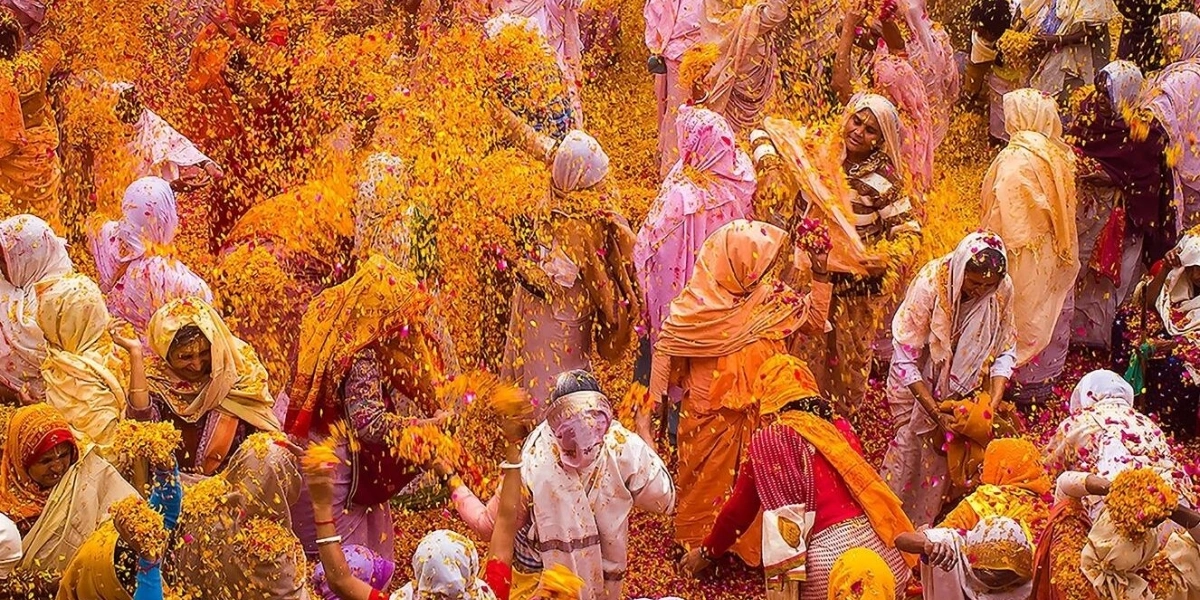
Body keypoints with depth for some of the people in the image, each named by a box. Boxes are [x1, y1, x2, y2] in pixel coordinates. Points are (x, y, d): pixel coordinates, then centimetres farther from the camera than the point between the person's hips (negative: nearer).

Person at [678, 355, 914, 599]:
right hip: (885, 551, 5)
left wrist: (708, 551, 31)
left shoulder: (768, 441, 4)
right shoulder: (840, 428, 17)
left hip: (831, 558, -5)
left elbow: (739, 510, 14)